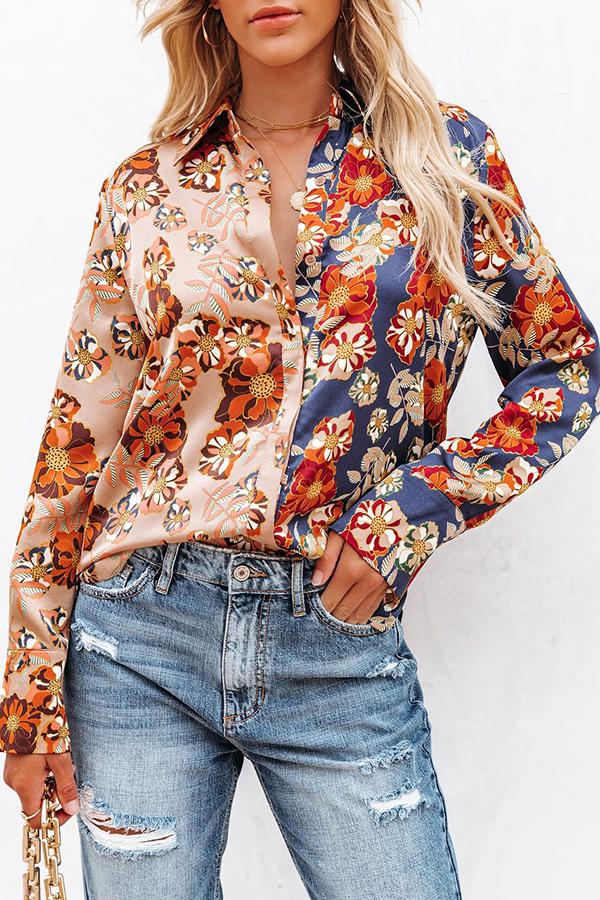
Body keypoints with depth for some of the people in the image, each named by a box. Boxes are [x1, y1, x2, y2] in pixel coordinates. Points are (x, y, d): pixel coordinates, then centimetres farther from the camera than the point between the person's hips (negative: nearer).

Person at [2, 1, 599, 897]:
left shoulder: (449, 153, 3)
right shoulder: (147, 190, 4)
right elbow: (78, 438, 4)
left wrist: (422, 500, -6)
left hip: (341, 642, 0)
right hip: (143, 635, 1)